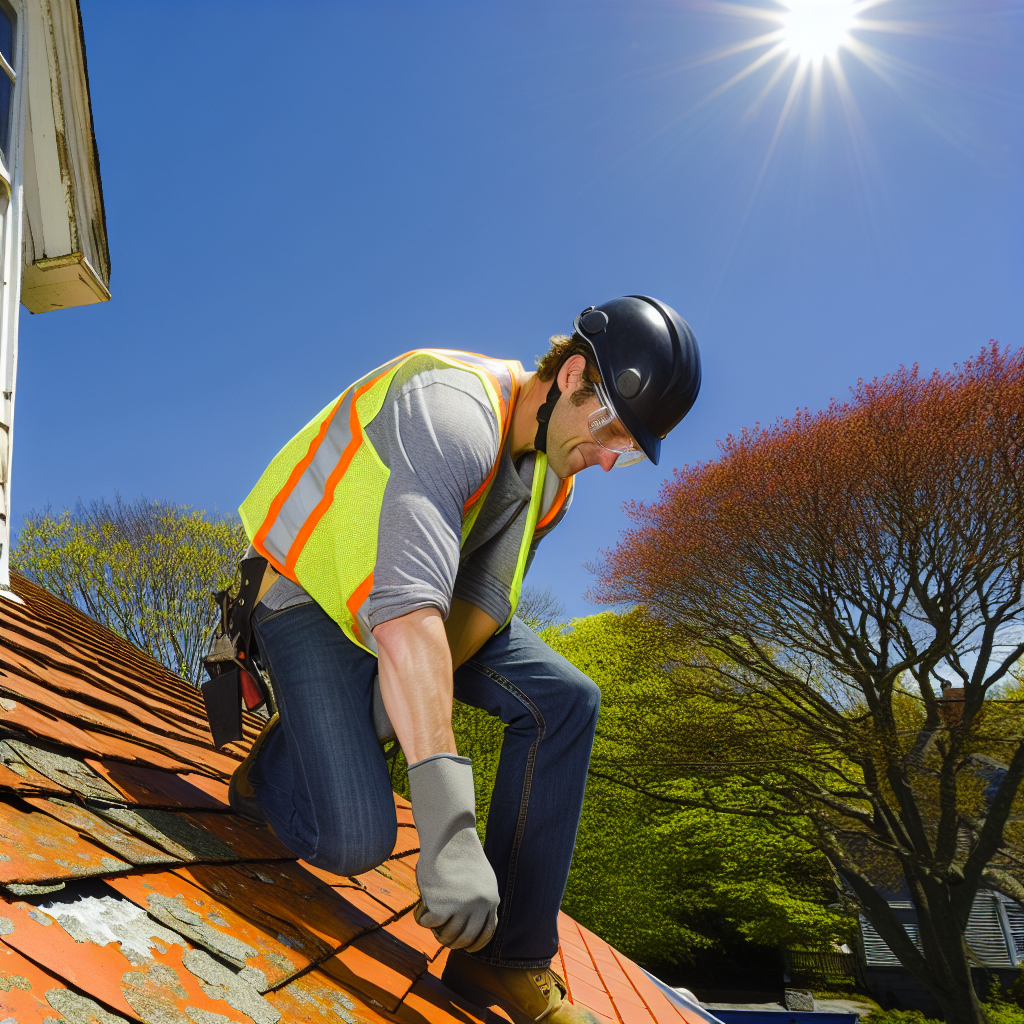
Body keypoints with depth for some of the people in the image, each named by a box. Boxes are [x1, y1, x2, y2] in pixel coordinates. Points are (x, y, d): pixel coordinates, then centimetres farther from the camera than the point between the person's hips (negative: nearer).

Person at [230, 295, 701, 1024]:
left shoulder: (553, 478, -4)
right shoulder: (456, 412, -34)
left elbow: (483, 599, -6)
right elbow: (406, 605, -46)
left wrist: (402, 697, -25)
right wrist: (449, 826, -50)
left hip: (417, 599, 7)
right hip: (312, 601, -7)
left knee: (564, 700, -12)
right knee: (357, 840, -22)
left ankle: (509, 960, -3)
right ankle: (279, 762, 15)